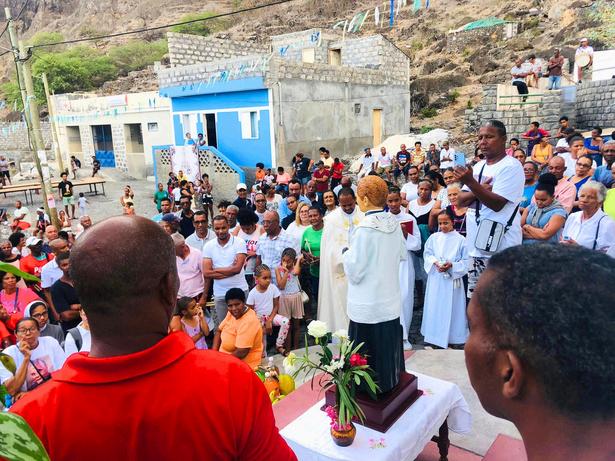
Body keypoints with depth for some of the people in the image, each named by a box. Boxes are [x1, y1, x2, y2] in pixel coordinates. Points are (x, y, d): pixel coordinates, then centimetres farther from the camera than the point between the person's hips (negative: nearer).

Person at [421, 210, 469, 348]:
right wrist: (435, 262, -13)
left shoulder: (460, 240, -3)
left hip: (453, 279, -2)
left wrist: (452, 265, -18)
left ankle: (453, 337, 16)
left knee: (451, 307, 4)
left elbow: (465, 261, -3)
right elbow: (427, 254, 6)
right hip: (436, 278, 2)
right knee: (435, 306, 7)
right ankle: (435, 336, 19)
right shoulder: (433, 237, 4)